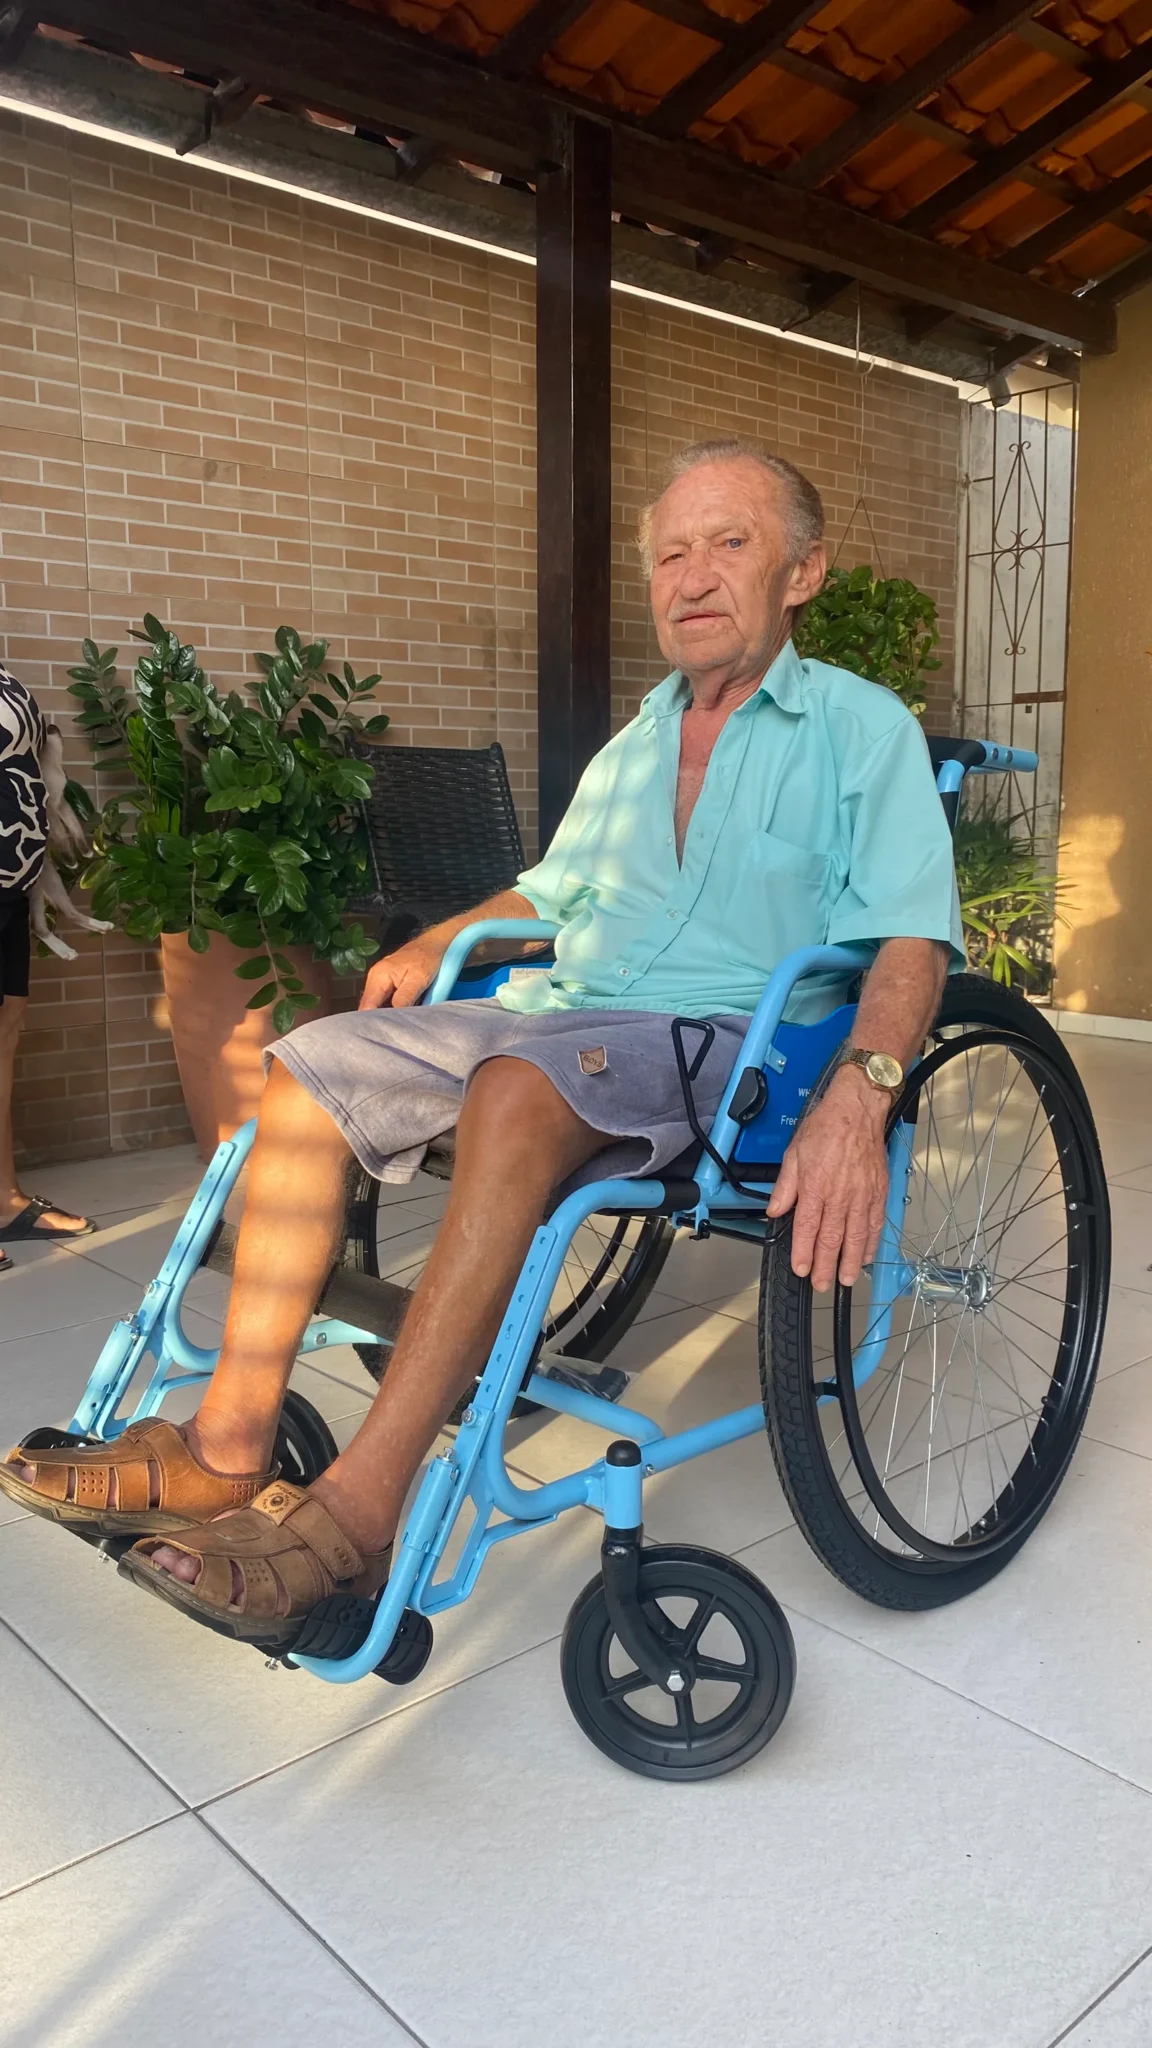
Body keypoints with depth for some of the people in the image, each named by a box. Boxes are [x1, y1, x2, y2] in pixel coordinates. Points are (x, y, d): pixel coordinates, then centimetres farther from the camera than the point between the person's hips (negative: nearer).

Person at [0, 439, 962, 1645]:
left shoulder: (861, 728, 1)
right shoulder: (633, 749, 22)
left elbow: (911, 938, -13)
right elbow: (549, 890, 35)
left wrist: (857, 1096, -30)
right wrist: (434, 944, 20)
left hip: (734, 1036, -7)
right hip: (567, 1012, 7)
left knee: (517, 1088, -37)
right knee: (311, 1068, -9)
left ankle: (359, 1509, -33)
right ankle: (229, 1448, -9)